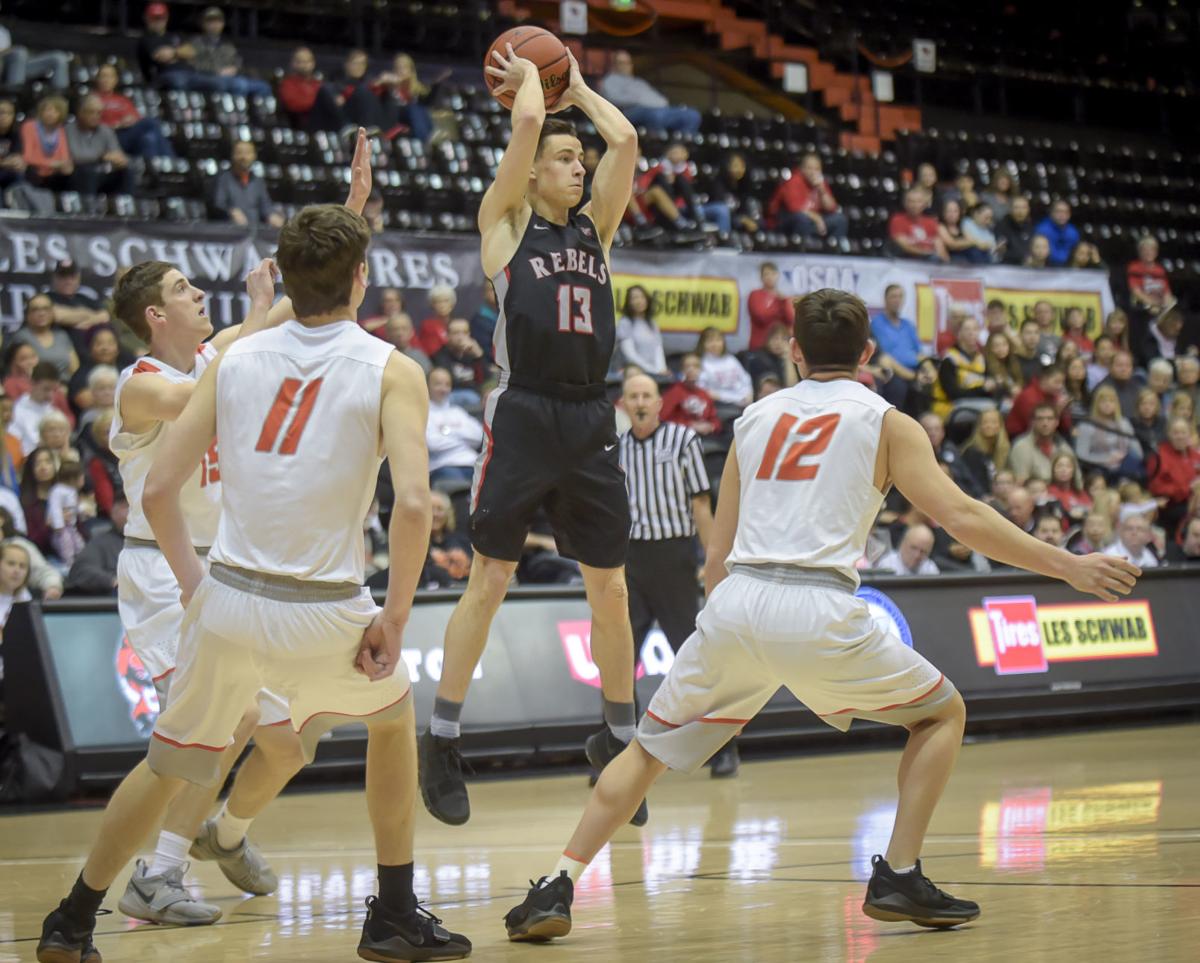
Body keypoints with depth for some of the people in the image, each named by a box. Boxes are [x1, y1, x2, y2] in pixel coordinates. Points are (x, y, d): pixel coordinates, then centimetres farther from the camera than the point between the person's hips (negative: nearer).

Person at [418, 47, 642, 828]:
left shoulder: (597, 228, 16)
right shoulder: (506, 223, 4)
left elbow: (626, 140, 8)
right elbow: (527, 125, -7)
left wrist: (579, 88, 20)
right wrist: (527, 77, 11)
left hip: (590, 424, 5)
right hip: (524, 417, -5)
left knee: (610, 591, 8)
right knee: (490, 582, -3)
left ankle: (620, 742, 21)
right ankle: (442, 747, 4)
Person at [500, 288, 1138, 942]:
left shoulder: (756, 418, 22)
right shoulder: (884, 422, 11)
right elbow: (962, 518, 1)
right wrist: (1069, 566, 6)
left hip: (735, 601, 3)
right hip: (818, 612, -3)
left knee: (649, 749, 19)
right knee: (941, 713, 18)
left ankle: (557, 890, 5)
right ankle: (898, 878, 7)